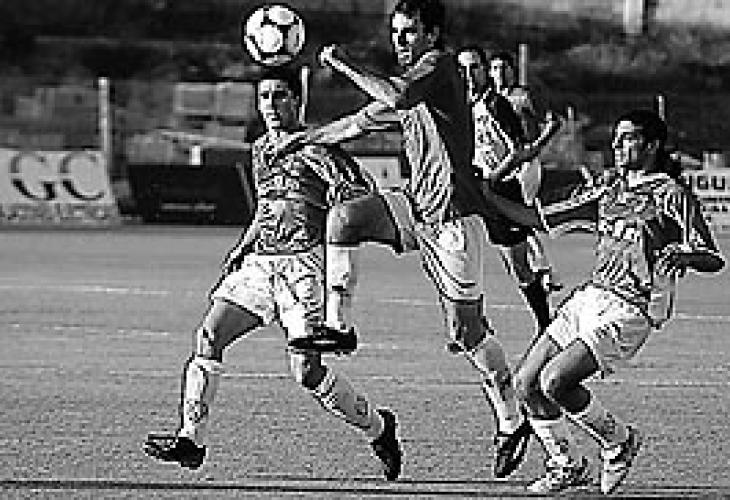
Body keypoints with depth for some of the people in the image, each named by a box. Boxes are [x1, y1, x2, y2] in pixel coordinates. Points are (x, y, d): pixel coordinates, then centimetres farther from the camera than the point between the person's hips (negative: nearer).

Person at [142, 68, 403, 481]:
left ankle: (378, 427, 10)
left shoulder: (312, 146, -3)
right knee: (209, 336, -9)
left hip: (303, 263, -7)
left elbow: (356, 190, -13)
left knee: (307, 370, -11)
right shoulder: (260, 150, 19)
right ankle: (191, 440, -7)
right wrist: (243, 246, 20)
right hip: (258, 261, 7)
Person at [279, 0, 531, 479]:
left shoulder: (440, 66, -10)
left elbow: (398, 98, -29)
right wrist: (301, 138, 24)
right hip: (417, 206, 8)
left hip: (454, 215, -8)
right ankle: (338, 326, -8)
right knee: (344, 216, -15)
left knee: (467, 329, -3)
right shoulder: (408, 81, 16)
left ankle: (512, 421, 10)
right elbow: (359, 122, 27)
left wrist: (345, 65, -21)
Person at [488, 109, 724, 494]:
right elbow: (540, 218, 19)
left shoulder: (670, 193, -4)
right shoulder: (610, 189, 16)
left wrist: (681, 255, -30)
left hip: (629, 311, -7)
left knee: (554, 382, -22)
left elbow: (714, 260, -8)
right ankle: (565, 465, 18)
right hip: (588, 297, 7)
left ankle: (619, 440, 2)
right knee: (526, 382, 0)